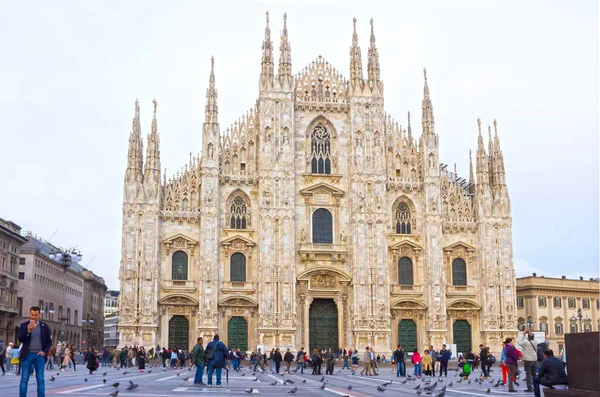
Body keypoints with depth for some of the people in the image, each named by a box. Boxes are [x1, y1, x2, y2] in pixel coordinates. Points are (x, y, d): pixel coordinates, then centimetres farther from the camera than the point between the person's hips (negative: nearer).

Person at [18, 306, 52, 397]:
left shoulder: (44, 326, 6)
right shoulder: (24, 325, 3)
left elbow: (49, 341, 9)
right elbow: (20, 339, -6)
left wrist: (44, 351, -5)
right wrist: (28, 330, -20)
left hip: (40, 355, 1)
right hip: (27, 355, -1)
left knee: (40, 379, 1)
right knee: (24, 379, 0)